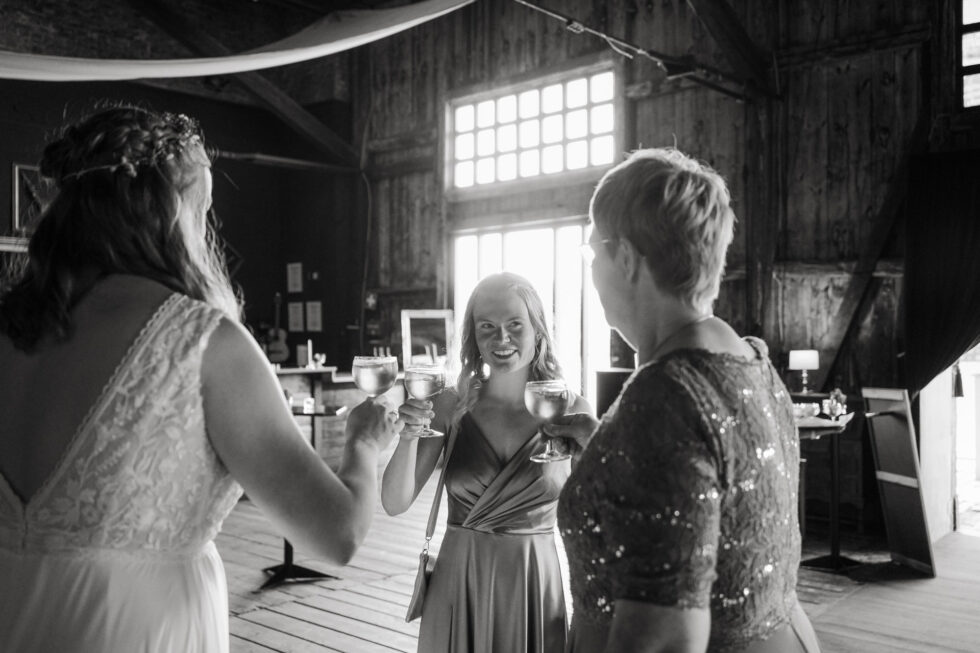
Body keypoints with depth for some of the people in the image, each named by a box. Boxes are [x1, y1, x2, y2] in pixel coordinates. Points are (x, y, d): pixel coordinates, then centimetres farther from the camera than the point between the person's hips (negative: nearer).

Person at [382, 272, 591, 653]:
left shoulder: (571, 411, -7)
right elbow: (395, 504, -7)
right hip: (458, 584, 1)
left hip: (535, 585, 0)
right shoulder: (451, 408, -6)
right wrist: (408, 436, -22)